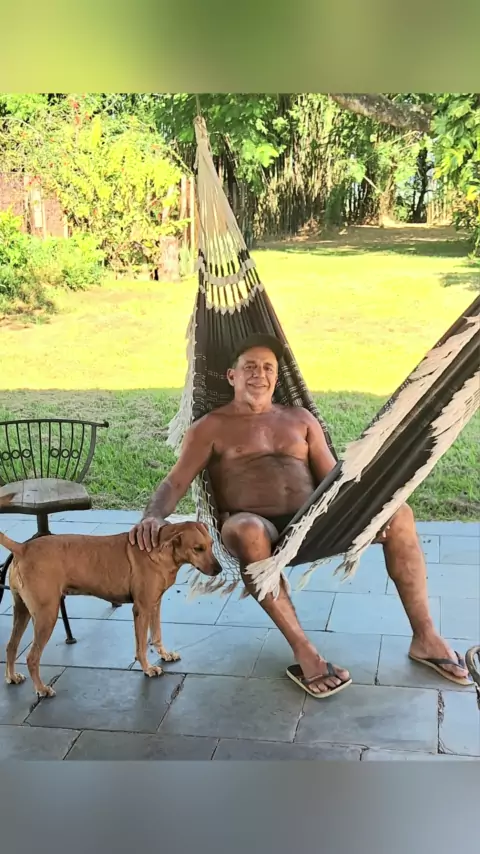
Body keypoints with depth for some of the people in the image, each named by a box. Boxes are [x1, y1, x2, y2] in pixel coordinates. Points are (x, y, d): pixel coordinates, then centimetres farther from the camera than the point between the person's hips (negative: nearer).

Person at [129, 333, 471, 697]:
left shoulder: (300, 418, 19)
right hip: (257, 527, -3)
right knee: (246, 531, -42)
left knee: (399, 514, -17)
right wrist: (154, 516, -25)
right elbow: (175, 483, -1)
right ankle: (304, 654, -37)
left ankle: (425, 636, -9)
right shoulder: (211, 427, 8)